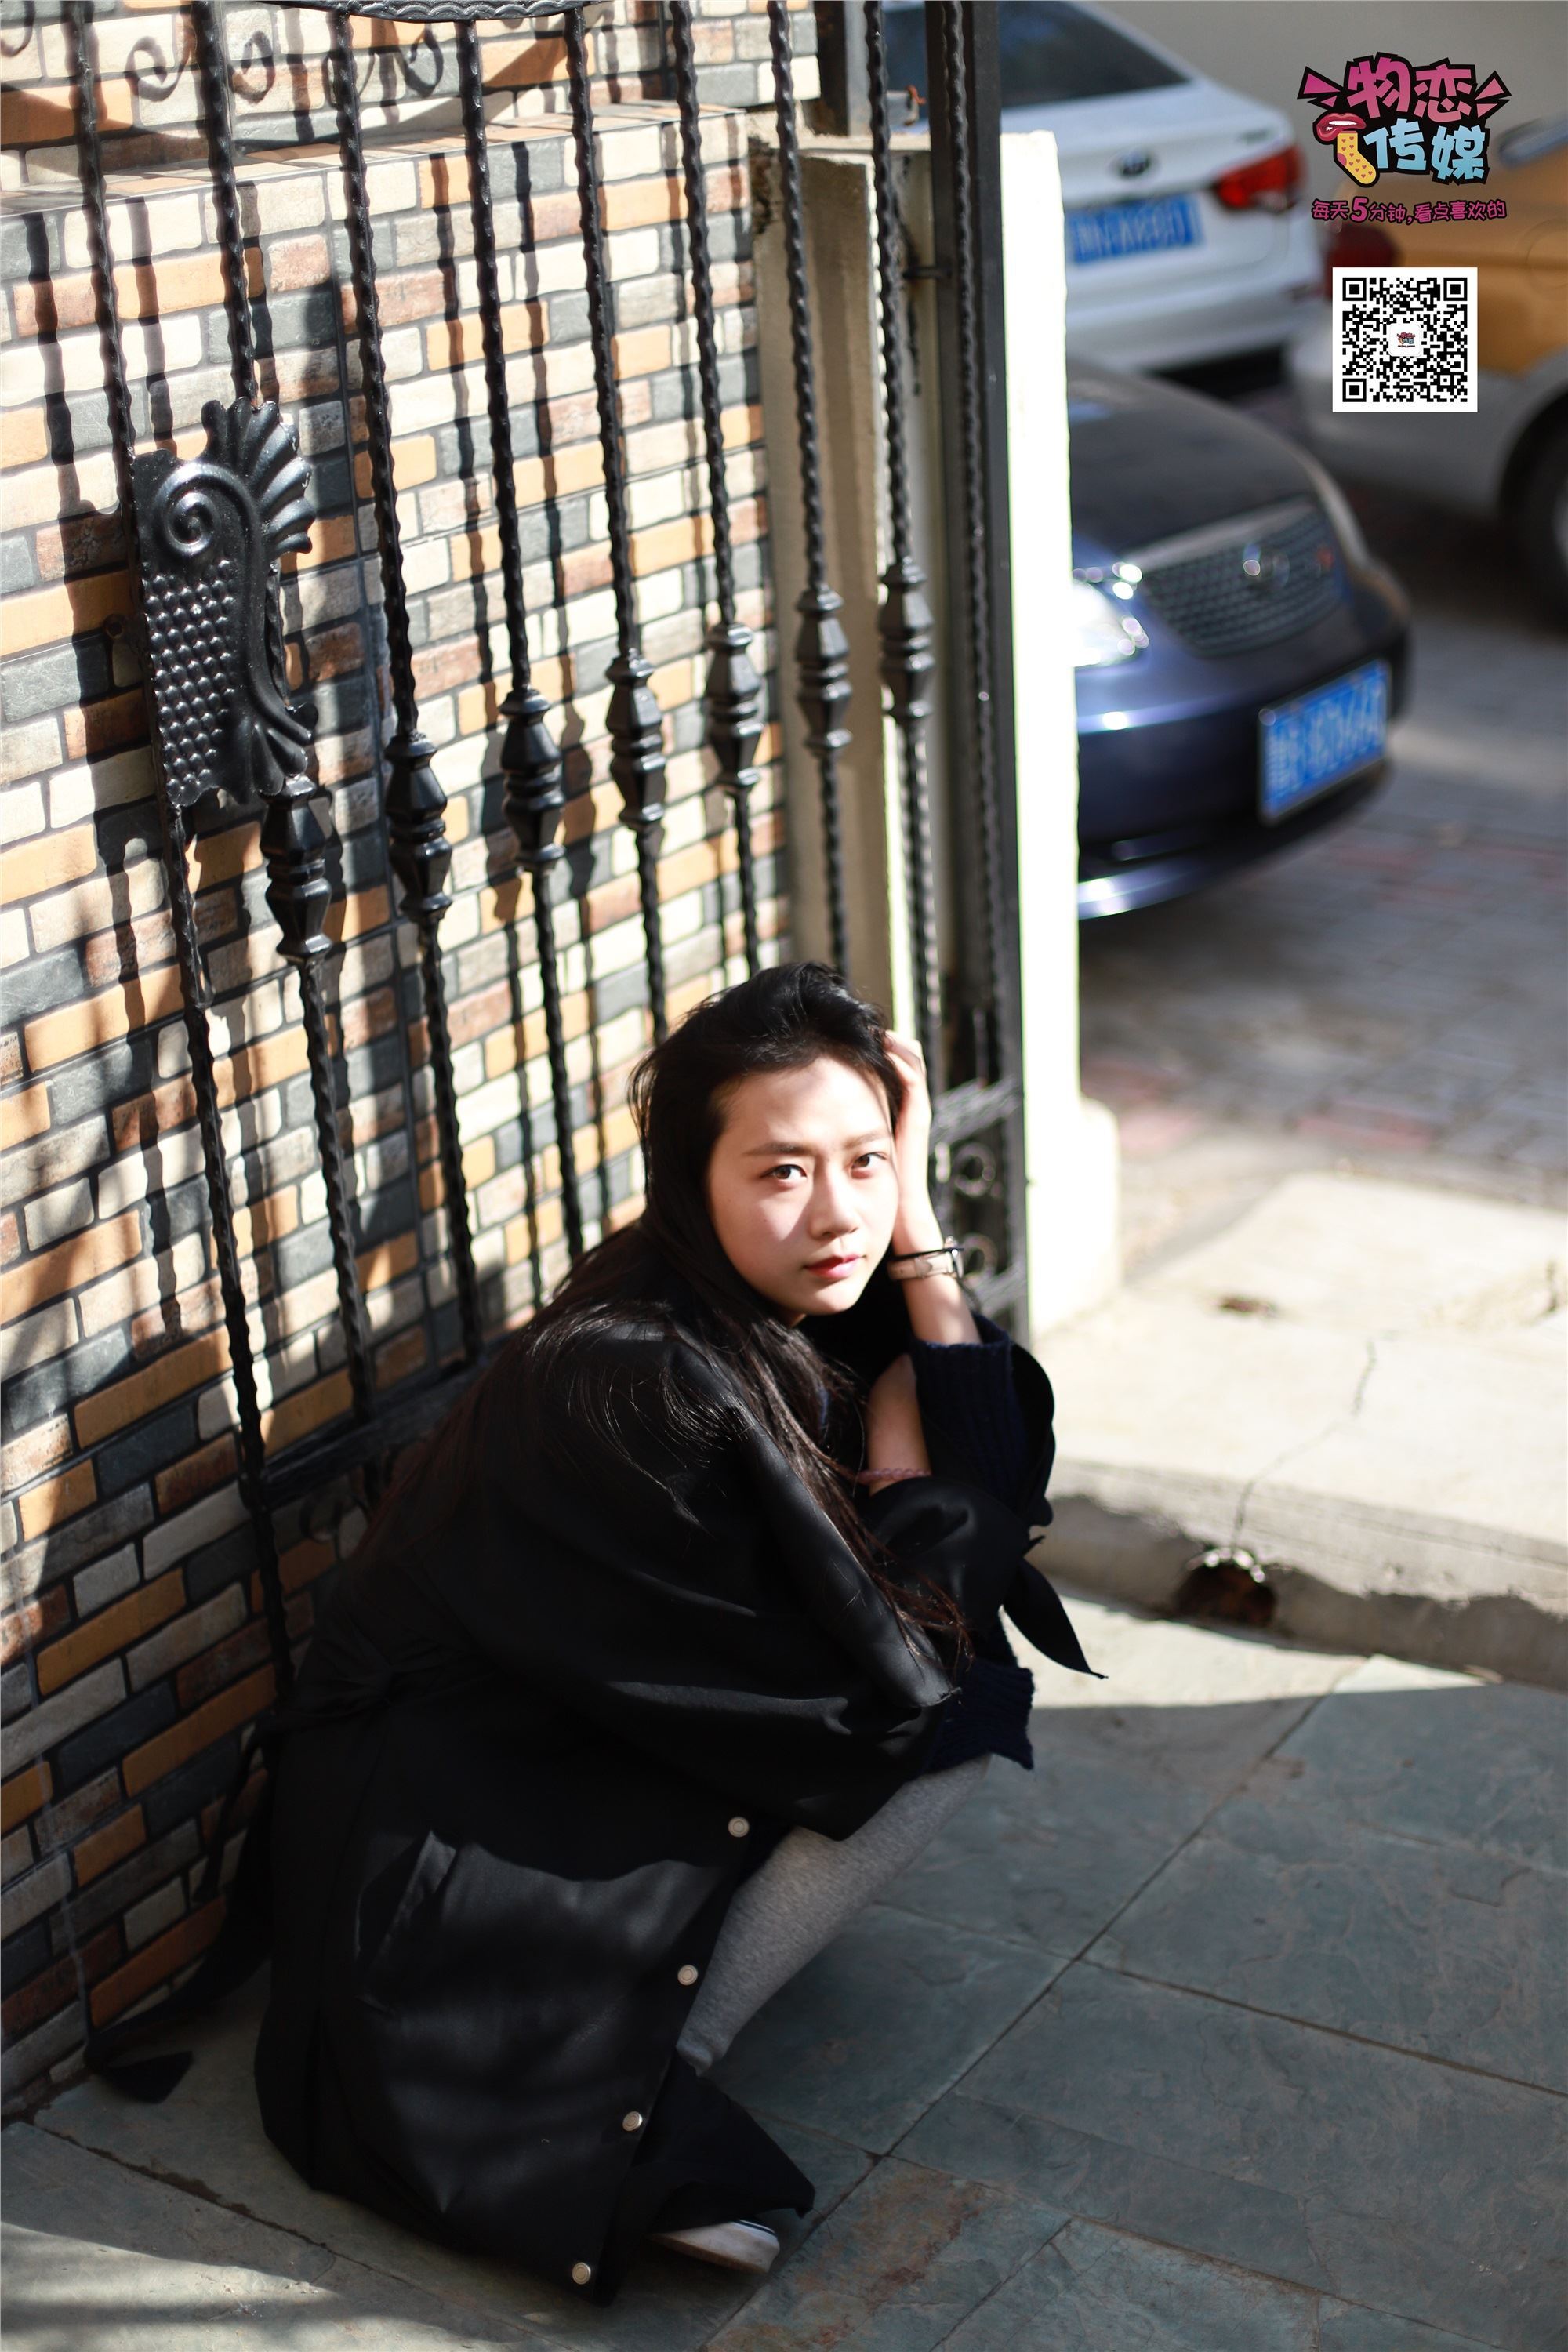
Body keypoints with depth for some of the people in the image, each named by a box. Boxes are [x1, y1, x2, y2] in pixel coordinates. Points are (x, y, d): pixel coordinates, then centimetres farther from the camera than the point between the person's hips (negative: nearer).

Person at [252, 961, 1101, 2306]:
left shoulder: (806, 1305, -2)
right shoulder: (636, 1381, -28)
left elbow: (1004, 1486, -3)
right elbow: (873, 1683, -21)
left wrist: (916, 1228, -10)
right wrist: (894, 1463, -4)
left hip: (618, 1759, 9)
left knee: (966, 1694, 1)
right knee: (952, 1716, -11)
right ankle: (640, 2080, -11)